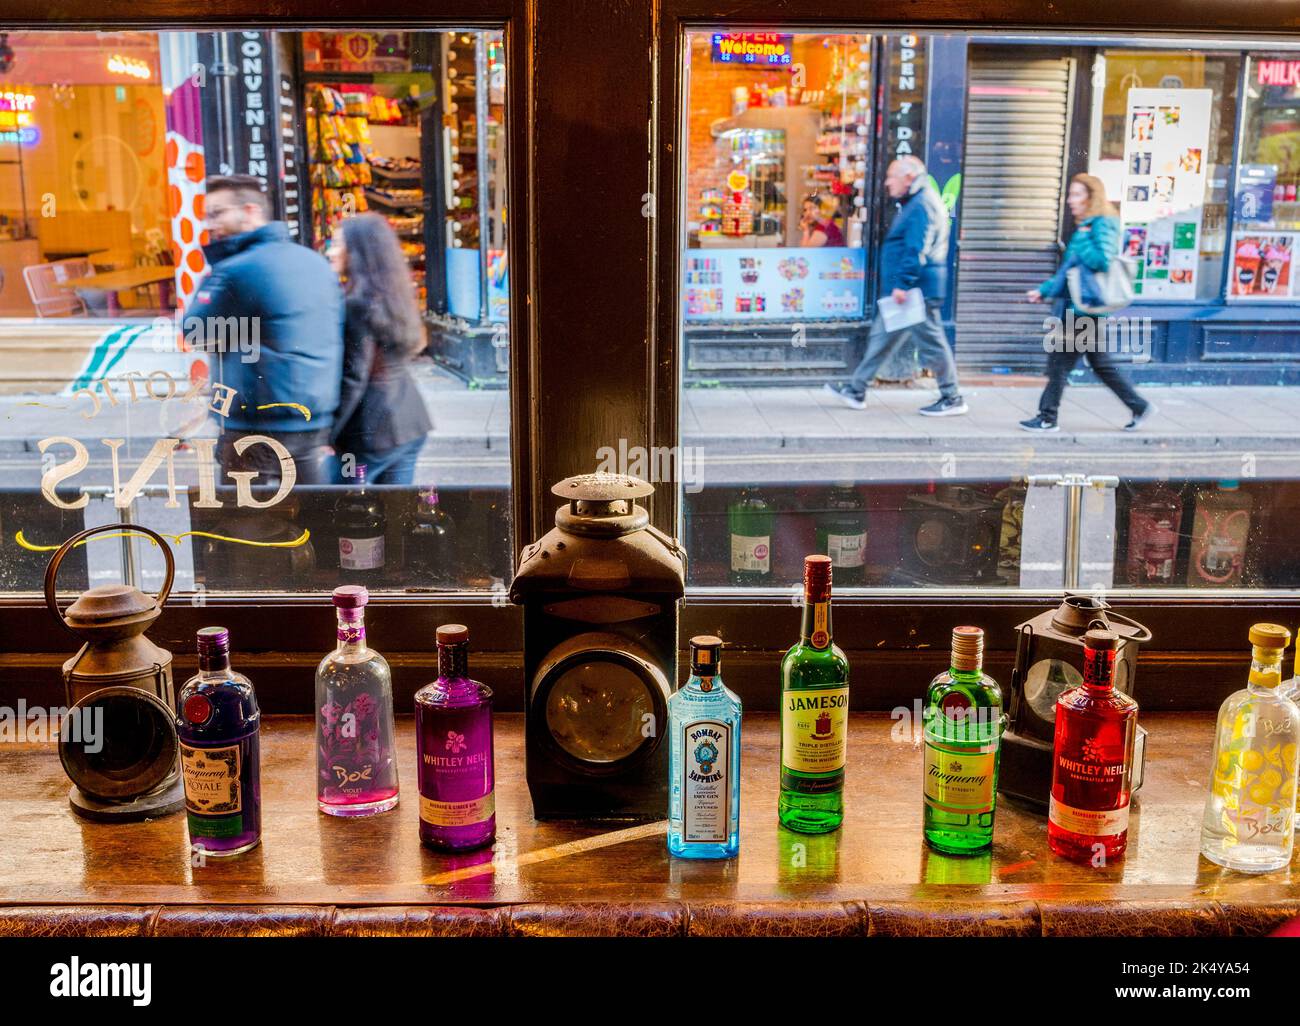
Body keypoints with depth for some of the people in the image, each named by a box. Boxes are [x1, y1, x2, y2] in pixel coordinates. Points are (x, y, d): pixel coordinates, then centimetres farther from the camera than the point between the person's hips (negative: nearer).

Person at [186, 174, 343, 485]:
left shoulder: (236, 271, -14)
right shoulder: (317, 263, 10)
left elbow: (196, 332, -4)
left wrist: (213, 267, 1)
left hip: (260, 426, -7)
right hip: (317, 424, 7)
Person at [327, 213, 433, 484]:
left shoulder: (357, 304, -15)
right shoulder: (396, 295, 11)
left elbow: (353, 378, -18)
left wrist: (328, 436, -14)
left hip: (372, 431, -8)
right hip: (411, 423, 8)